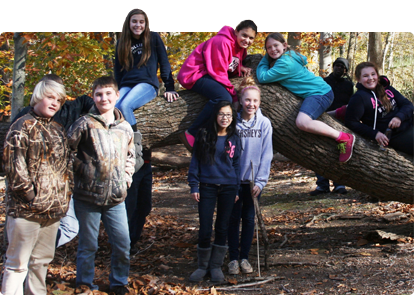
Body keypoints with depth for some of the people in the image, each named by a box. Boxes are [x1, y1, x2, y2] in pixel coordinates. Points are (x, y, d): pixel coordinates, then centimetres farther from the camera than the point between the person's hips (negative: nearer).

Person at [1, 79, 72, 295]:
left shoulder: (58, 130, 16)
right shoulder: (23, 127, -7)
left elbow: (66, 165, 23)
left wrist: (65, 195, 12)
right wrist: (30, 194, -15)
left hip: (53, 210, 7)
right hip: (26, 210, -7)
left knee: (42, 261, 15)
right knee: (18, 264, -4)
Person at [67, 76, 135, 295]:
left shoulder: (125, 128, 9)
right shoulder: (84, 124, -5)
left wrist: (128, 172, 10)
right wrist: (80, 169, -8)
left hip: (116, 198, 4)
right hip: (88, 196, -4)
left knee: (123, 244, 6)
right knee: (88, 245, 5)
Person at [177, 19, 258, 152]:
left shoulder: (241, 46, 8)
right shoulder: (222, 43, -22)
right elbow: (218, 73, -22)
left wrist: (240, 68, -8)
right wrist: (234, 96, -22)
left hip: (209, 76, 10)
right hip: (195, 74, -10)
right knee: (224, 97, -33)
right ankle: (191, 135, -28)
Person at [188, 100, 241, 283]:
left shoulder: (234, 139, 6)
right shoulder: (204, 135, 1)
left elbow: (236, 165, 10)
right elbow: (195, 161, 3)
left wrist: (236, 190, 6)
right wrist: (194, 186, -3)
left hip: (228, 188, 2)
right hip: (207, 187, -2)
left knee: (222, 228, 6)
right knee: (205, 229, -2)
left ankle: (216, 266, 17)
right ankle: (203, 266, 14)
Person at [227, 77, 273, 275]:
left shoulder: (264, 123, -4)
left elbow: (266, 155, -3)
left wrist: (260, 182, -9)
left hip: (253, 180, 1)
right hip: (234, 179, -1)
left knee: (249, 219, 8)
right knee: (234, 218, 4)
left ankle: (244, 257, 18)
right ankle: (233, 258, 12)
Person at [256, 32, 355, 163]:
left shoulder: (284, 63, -19)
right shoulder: (290, 55, 8)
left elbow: (263, 77, -16)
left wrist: (265, 59, 0)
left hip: (320, 92, -11)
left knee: (302, 122, -35)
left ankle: (344, 138, -27)